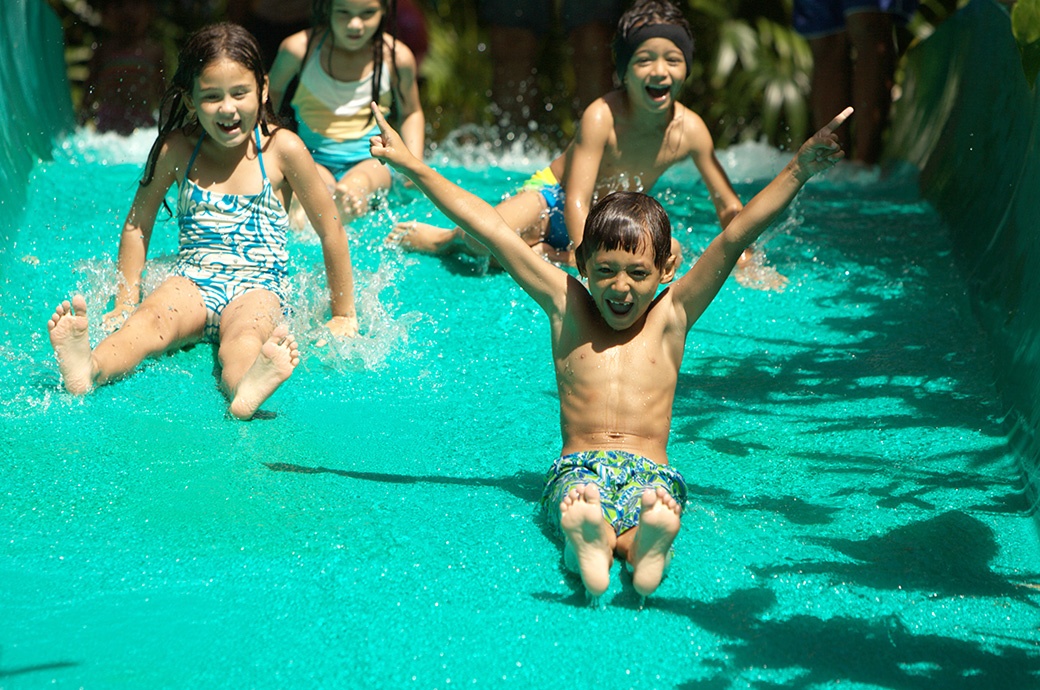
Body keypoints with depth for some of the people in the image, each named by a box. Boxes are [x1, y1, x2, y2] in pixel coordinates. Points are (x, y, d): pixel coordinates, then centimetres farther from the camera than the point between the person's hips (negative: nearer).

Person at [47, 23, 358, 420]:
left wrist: (343, 316, 9)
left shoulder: (282, 149, -1)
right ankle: (88, 370, -64)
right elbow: (138, 225, 16)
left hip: (258, 288, -2)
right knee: (152, 317, -32)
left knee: (246, 329, -37)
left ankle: (243, 391, -73)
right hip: (193, 283, 2)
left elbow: (331, 232, 5)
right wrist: (125, 304, 12)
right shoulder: (177, 149, 5)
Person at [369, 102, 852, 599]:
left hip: (651, 470, 1)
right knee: (582, 498, -40)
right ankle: (587, 543, -71)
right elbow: (492, 231, 15)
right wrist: (415, 170, 16)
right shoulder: (567, 309, 17)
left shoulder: (670, 316, 16)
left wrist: (799, 171, 2)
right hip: (577, 466, -1)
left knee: (653, 498, -39)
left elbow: (735, 237, 8)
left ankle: (646, 546, -69)